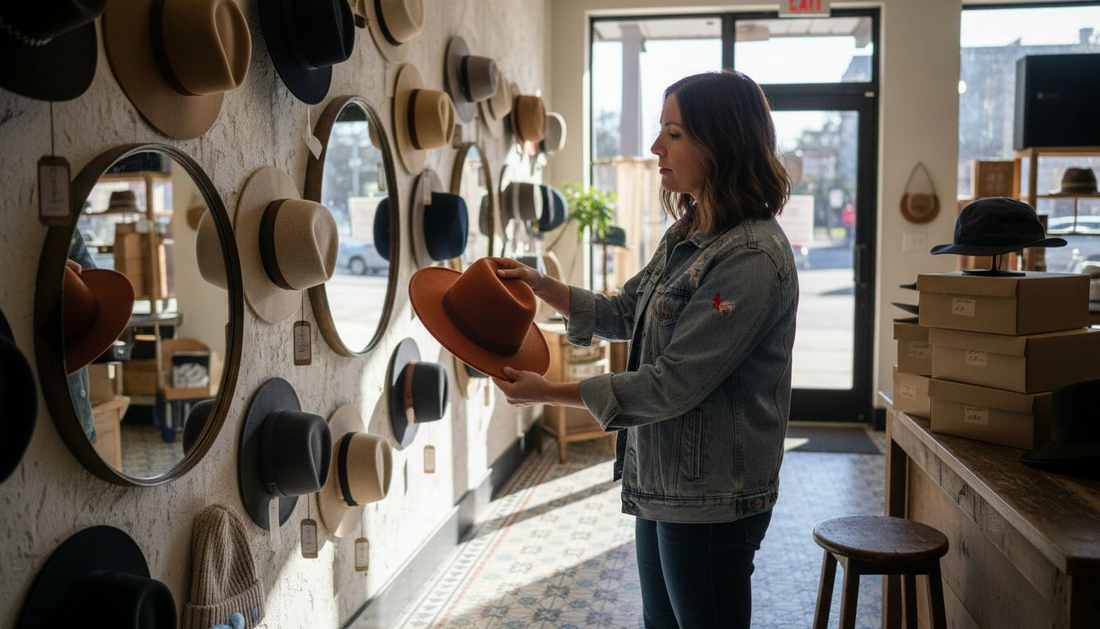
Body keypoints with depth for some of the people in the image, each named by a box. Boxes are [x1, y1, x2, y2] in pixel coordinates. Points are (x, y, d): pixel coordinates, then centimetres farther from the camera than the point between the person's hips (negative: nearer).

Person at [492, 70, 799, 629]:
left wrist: (552, 393, -19)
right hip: (660, 483, 9)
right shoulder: (686, 236, 7)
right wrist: (540, 285, 5)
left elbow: (673, 384, -24)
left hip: (711, 500, -9)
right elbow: (623, 315, 18)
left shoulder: (752, 257, -23)